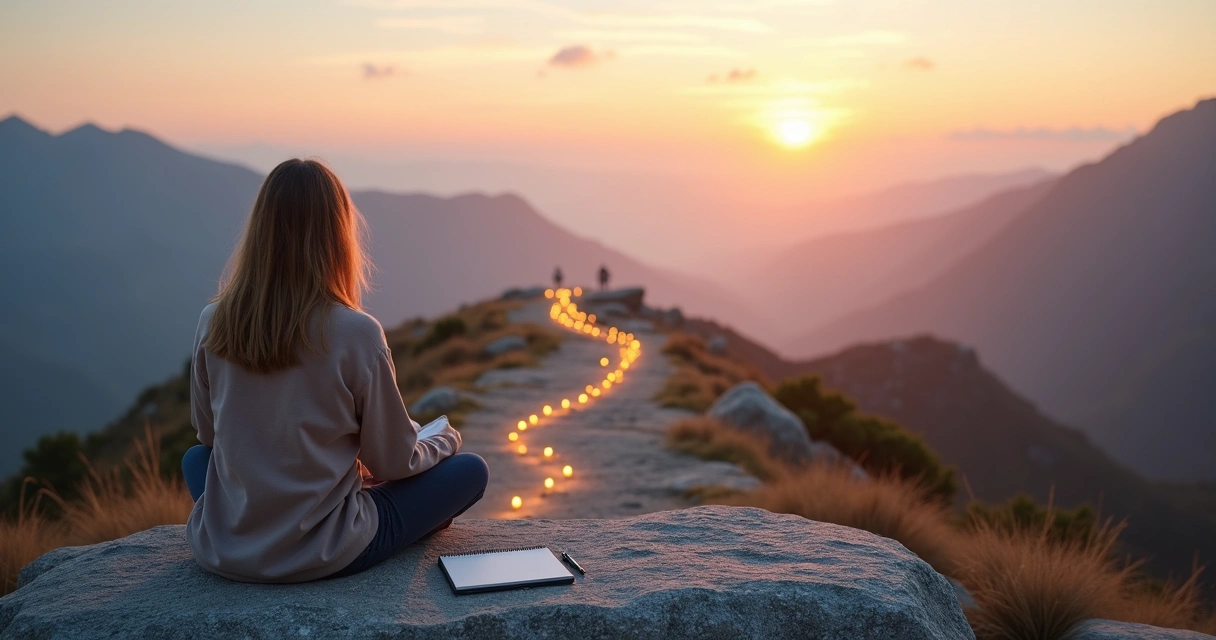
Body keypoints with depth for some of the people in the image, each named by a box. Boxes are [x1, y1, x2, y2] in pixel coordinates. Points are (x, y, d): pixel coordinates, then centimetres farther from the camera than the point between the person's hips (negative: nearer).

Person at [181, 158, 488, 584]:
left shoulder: (213, 324, -7)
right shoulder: (356, 334, -18)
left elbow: (207, 431, 10)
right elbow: (393, 463, -8)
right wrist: (444, 440, 14)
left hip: (219, 551, 4)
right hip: (321, 558, -4)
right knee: (471, 470, 12)